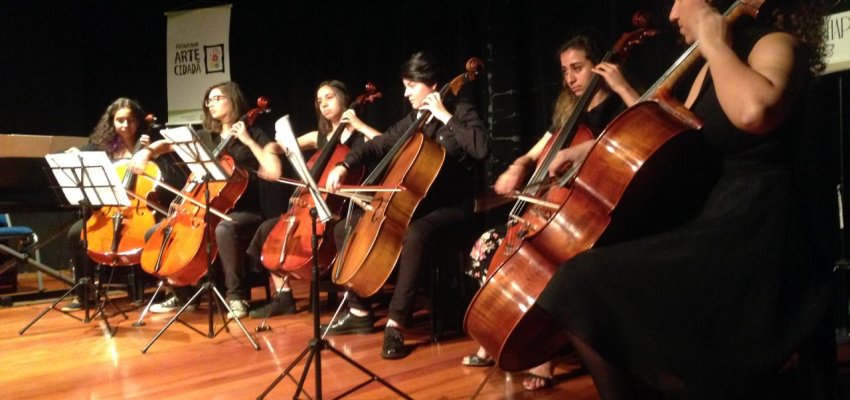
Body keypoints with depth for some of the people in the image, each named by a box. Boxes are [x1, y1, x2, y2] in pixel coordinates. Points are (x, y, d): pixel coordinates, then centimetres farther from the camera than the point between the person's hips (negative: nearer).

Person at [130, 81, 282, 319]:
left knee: (223, 229, -40)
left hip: (244, 213, -6)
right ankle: (180, 294, 7)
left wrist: (249, 141, -16)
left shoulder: (255, 135, -2)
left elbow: (274, 172, -16)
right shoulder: (205, 137, 14)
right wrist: (147, 151, -8)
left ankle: (236, 296, -26)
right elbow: (165, 144, 14)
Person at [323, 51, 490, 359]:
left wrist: (444, 116, -23)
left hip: (452, 207, -8)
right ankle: (359, 311, 10)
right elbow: (378, 146, 17)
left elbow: (481, 148, -26)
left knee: (414, 236, -40)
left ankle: (395, 324, -31)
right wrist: (344, 166, 1)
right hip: (416, 203, 8)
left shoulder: (460, 113, -7)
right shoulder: (412, 121, 12)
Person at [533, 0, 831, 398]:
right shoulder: (711, 70, 19)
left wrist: (715, 45, -16)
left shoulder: (776, 45, -7)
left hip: (749, 232, -10)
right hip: (709, 222, 10)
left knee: (586, 284, -20)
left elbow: (754, 111, -32)